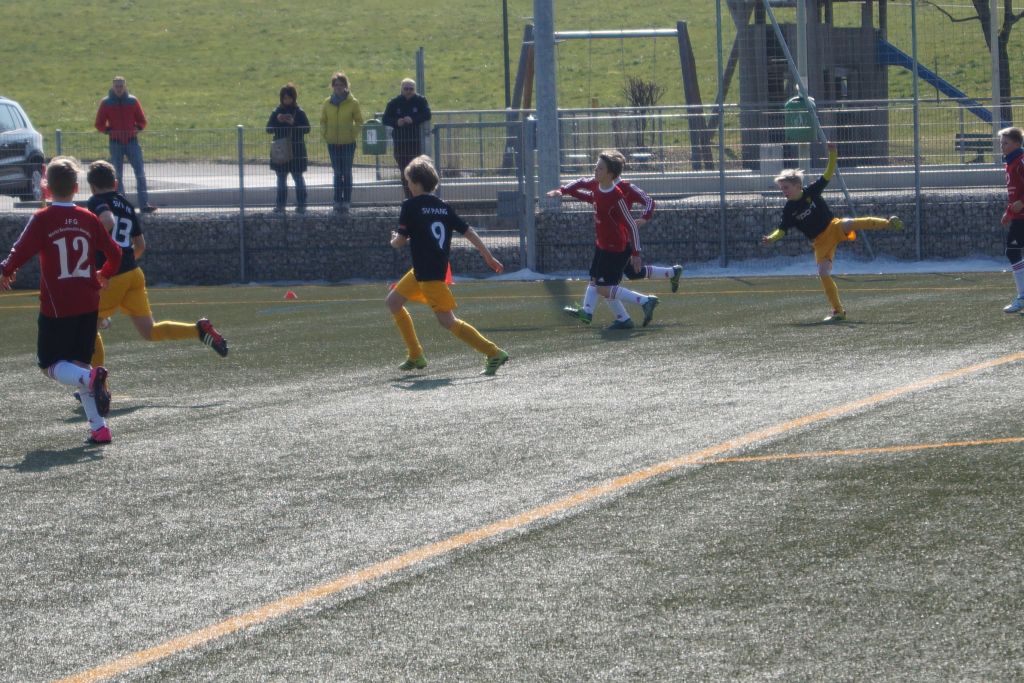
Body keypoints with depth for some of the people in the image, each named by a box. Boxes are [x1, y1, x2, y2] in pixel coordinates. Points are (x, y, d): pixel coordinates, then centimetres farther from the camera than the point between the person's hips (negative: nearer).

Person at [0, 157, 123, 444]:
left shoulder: (42, 219, -9)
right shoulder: (88, 218, 4)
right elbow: (114, 253, 10)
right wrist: (104, 275, 31)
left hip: (55, 307, -4)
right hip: (88, 304, 4)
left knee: (52, 366, 4)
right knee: (79, 365, 15)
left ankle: (90, 378, -27)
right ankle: (98, 427, 5)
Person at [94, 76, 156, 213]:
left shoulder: (132, 101, 5)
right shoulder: (106, 103, 3)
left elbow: (142, 121, 11)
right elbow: (99, 124, 6)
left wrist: (137, 129, -8)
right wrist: (109, 130, -10)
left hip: (132, 141, 0)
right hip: (115, 143, 0)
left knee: (140, 173, -8)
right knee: (117, 175, 4)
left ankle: (144, 204, -8)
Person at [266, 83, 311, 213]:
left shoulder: (299, 112, -2)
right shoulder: (276, 112, 6)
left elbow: (307, 129, -6)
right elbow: (269, 129, 4)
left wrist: (294, 123, -19)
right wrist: (277, 120, -13)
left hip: (296, 151, -3)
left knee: (298, 178, 0)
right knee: (281, 179, 8)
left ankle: (301, 204, 3)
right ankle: (280, 204, 13)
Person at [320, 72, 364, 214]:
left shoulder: (352, 102, -4)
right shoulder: (328, 102, 4)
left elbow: (359, 121, 2)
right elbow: (323, 121, 11)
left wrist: (354, 134, -8)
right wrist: (325, 134, -1)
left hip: (348, 142, -2)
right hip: (333, 143, 2)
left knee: (347, 173, 2)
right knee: (337, 173, 7)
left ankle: (346, 201, 6)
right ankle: (338, 202, 10)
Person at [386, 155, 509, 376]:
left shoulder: (411, 206, -11)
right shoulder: (443, 207, 9)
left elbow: (400, 241, -11)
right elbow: (468, 232, 6)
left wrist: (394, 240, 13)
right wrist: (489, 257, 9)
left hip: (429, 273, -9)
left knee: (447, 321, -8)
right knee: (393, 301, 20)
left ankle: (494, 353, -13)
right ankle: (415, 356, 24)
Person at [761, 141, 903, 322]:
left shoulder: (811, 191, -6)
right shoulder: (789, 210, -2)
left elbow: (828, 174, -8)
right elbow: (782, 230, 0)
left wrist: (832, 154, -22)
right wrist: (771, 238, -20)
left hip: (834, 227, -2)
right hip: (820, 241, 2)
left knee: (850, 224, -35)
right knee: (823, 274, -8)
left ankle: (889, 223, -28)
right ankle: (838, 311, 2)